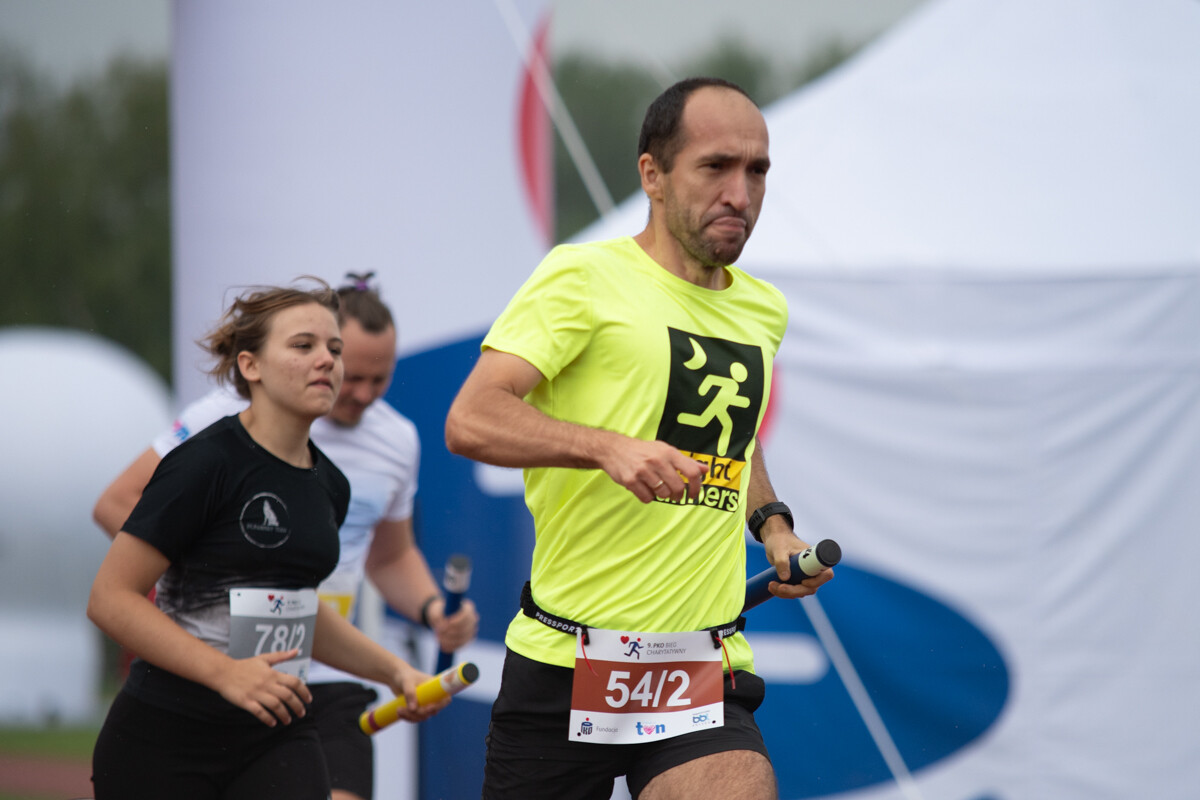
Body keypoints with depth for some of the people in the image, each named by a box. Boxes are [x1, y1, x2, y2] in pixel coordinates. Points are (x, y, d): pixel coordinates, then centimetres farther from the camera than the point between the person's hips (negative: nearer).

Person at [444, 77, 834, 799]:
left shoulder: (763, 310, 15)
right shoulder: (583, 277, -6)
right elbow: (471, 420, -16)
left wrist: (771, 523, 15)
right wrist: (607, 447, -30)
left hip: (708, 676, 4)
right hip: (563, 664, -4)